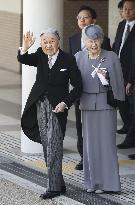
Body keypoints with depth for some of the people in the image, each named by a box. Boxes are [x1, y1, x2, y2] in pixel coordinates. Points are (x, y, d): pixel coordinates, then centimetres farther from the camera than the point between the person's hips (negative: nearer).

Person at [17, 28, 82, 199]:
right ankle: (59, 184, 20)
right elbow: (23, 60, -15)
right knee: (47, 148, 10)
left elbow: (78, 86, -3)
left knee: (54, 148, -10)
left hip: (57, 108, -5)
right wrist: (25, 48, -35)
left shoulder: (68, 60, -6)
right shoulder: (40, 56, 3)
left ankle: (54, 187, -9)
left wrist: (65, 103, -14)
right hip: (39, 106, 5)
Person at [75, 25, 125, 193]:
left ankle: (106, 182, 3)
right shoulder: (79, 57, 3)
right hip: (87, 104, 3)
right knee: (90, 142, 7)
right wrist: (77, 101, 4)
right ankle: (92, 181, 15)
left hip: (106, 103, -3)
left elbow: (118, 82, 0)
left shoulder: (111, 57, -4)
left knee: (106, 141, -2)